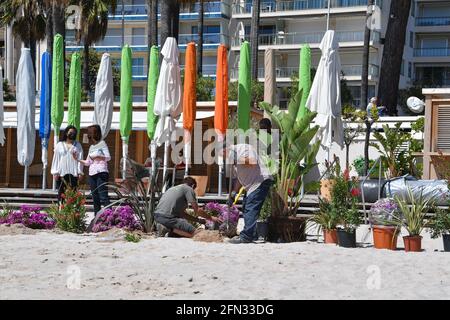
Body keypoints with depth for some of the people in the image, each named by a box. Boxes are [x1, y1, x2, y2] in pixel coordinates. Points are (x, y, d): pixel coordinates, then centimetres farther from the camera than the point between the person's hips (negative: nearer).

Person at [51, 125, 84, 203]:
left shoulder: (78, 145, 11)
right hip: (62, 173, 0)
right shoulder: (59, 145, 10)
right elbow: (56, 158, 8)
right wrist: (55, 172, 1)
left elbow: (80, 159, 6)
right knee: (61, 193, -1)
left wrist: (80, 172, -3)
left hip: (73, 173, 0)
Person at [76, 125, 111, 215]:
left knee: (103, 196, -15)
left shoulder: (102, 143, 1)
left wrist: (97, 157, -16)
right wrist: (77, 159, 9)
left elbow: (108, 157, -7)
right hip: (92, 173, 7)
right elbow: (87, 163, 20)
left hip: (101, 173, -7)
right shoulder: (91, 147, 19)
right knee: (95, 197, 6)